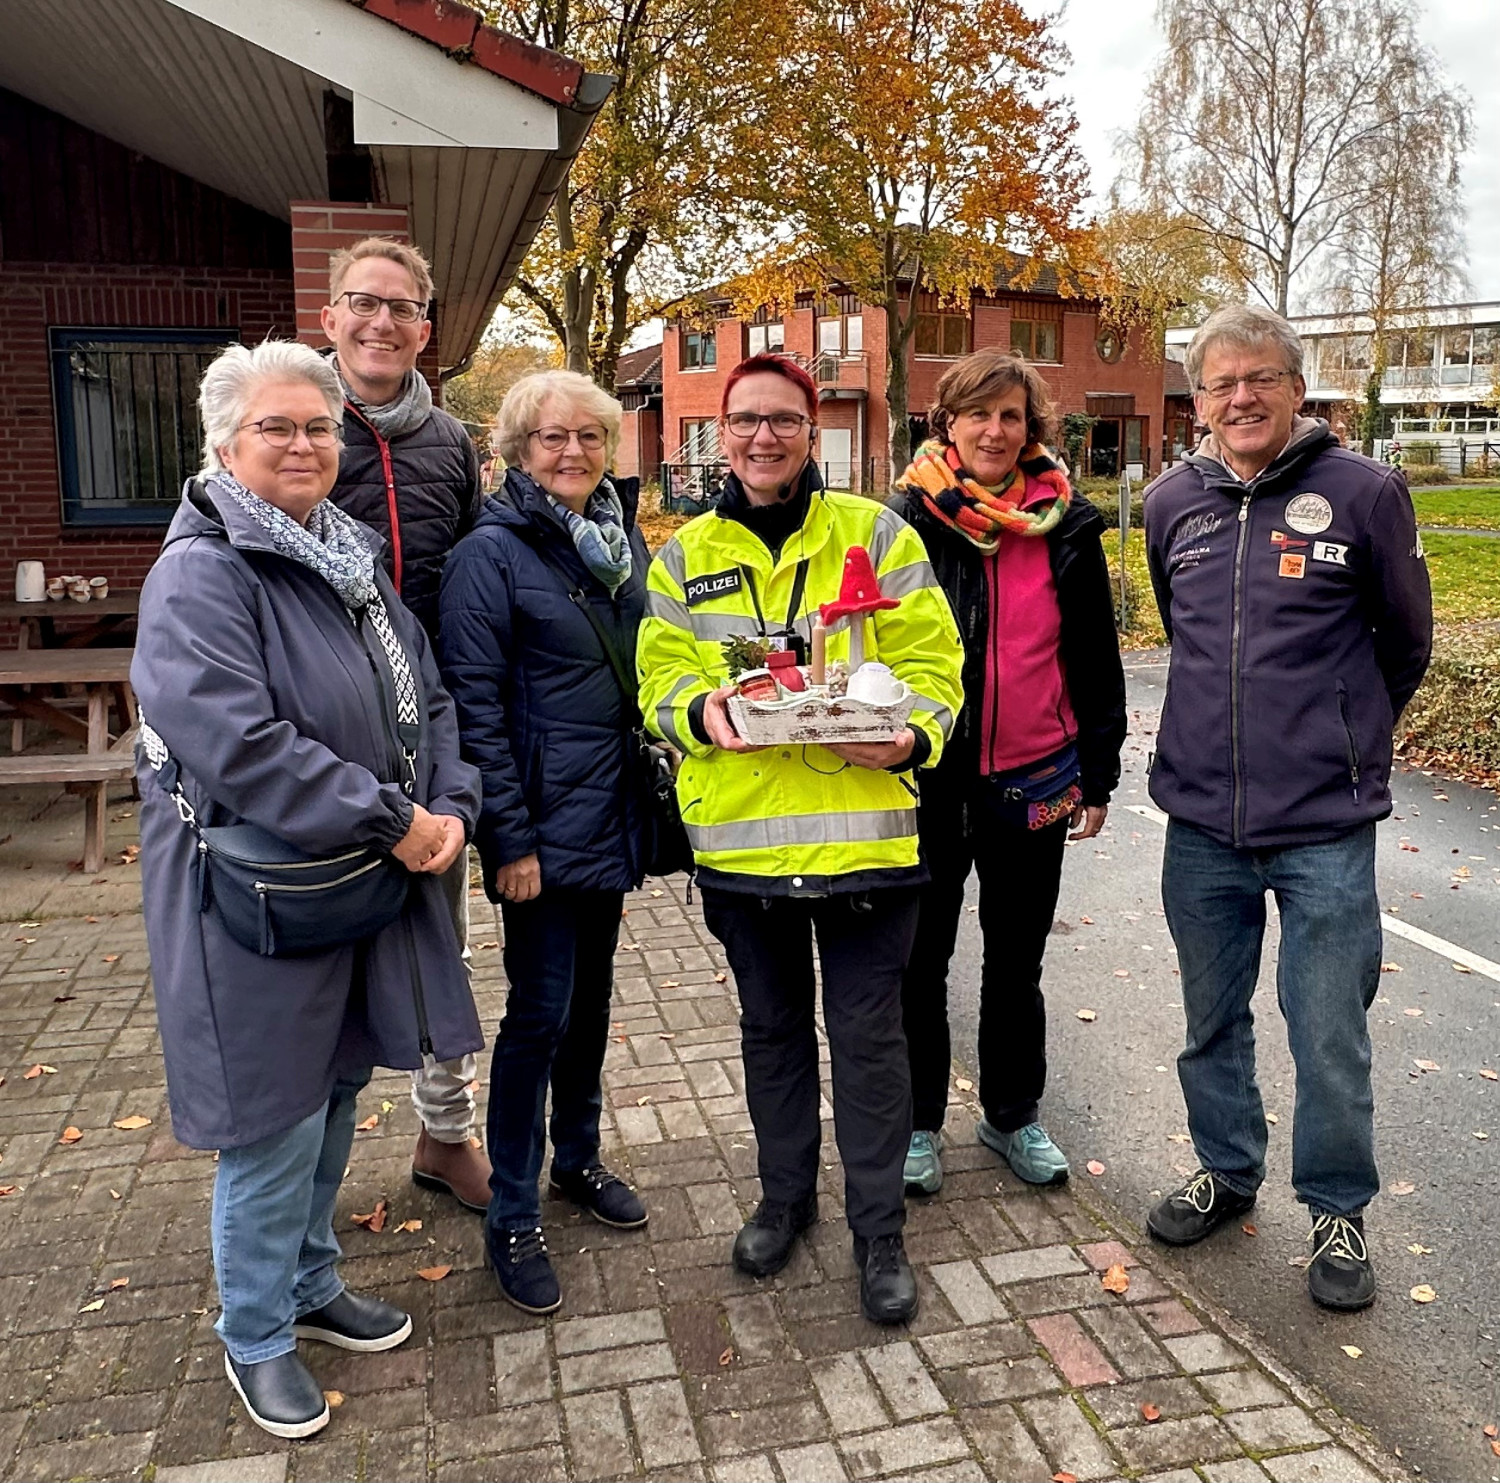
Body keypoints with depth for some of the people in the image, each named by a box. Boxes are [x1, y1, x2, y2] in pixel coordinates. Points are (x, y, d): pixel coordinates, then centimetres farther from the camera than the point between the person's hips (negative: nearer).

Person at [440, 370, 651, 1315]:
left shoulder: (621, 538, 8)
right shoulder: (493, 553, -12)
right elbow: (476, 704, -15)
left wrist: (648, 805, 11)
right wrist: (510, 837, -18)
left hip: (611, 816, 7)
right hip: (544, 829, -6)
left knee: (591, 996, 18)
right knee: (540, 1012, 0)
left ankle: (579, 1157, 38)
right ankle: (513, 1217, 17)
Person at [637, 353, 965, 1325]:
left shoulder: (876, 534, 1)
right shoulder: (687, 554, 8)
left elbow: (930, 660, -3)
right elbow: (662, 674, 4)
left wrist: (913, 734, -23)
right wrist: (701, 709, -18)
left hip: (861, 827, -2)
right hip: (740, 835, 3)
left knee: (868, 1034, 6)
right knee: (772, 1026, 19)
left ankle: (880, 1232, 25)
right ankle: (786, 1197, 40)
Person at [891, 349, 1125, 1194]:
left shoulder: (1066, 525, 2)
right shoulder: (909, 518, -4)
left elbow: (1096, 660, 6)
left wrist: (1099, 774, 5)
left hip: (1033, 781, 2)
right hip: (927, 776, -2)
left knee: (1018, 963, 16)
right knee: (921, 960, 10)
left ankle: (1013, 1116, 35)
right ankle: (918, 1123, 28)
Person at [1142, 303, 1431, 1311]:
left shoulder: (1364, 492, -6)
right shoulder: (1171, 503, 5)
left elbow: (1407, 641, 7)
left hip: (1326, 828, -3)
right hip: (1201, 820, 4)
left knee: (1331, 1037, 5)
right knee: (1211, 1021, 17)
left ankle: (1339, 1211, 28)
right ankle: (1228, 1171, 39)